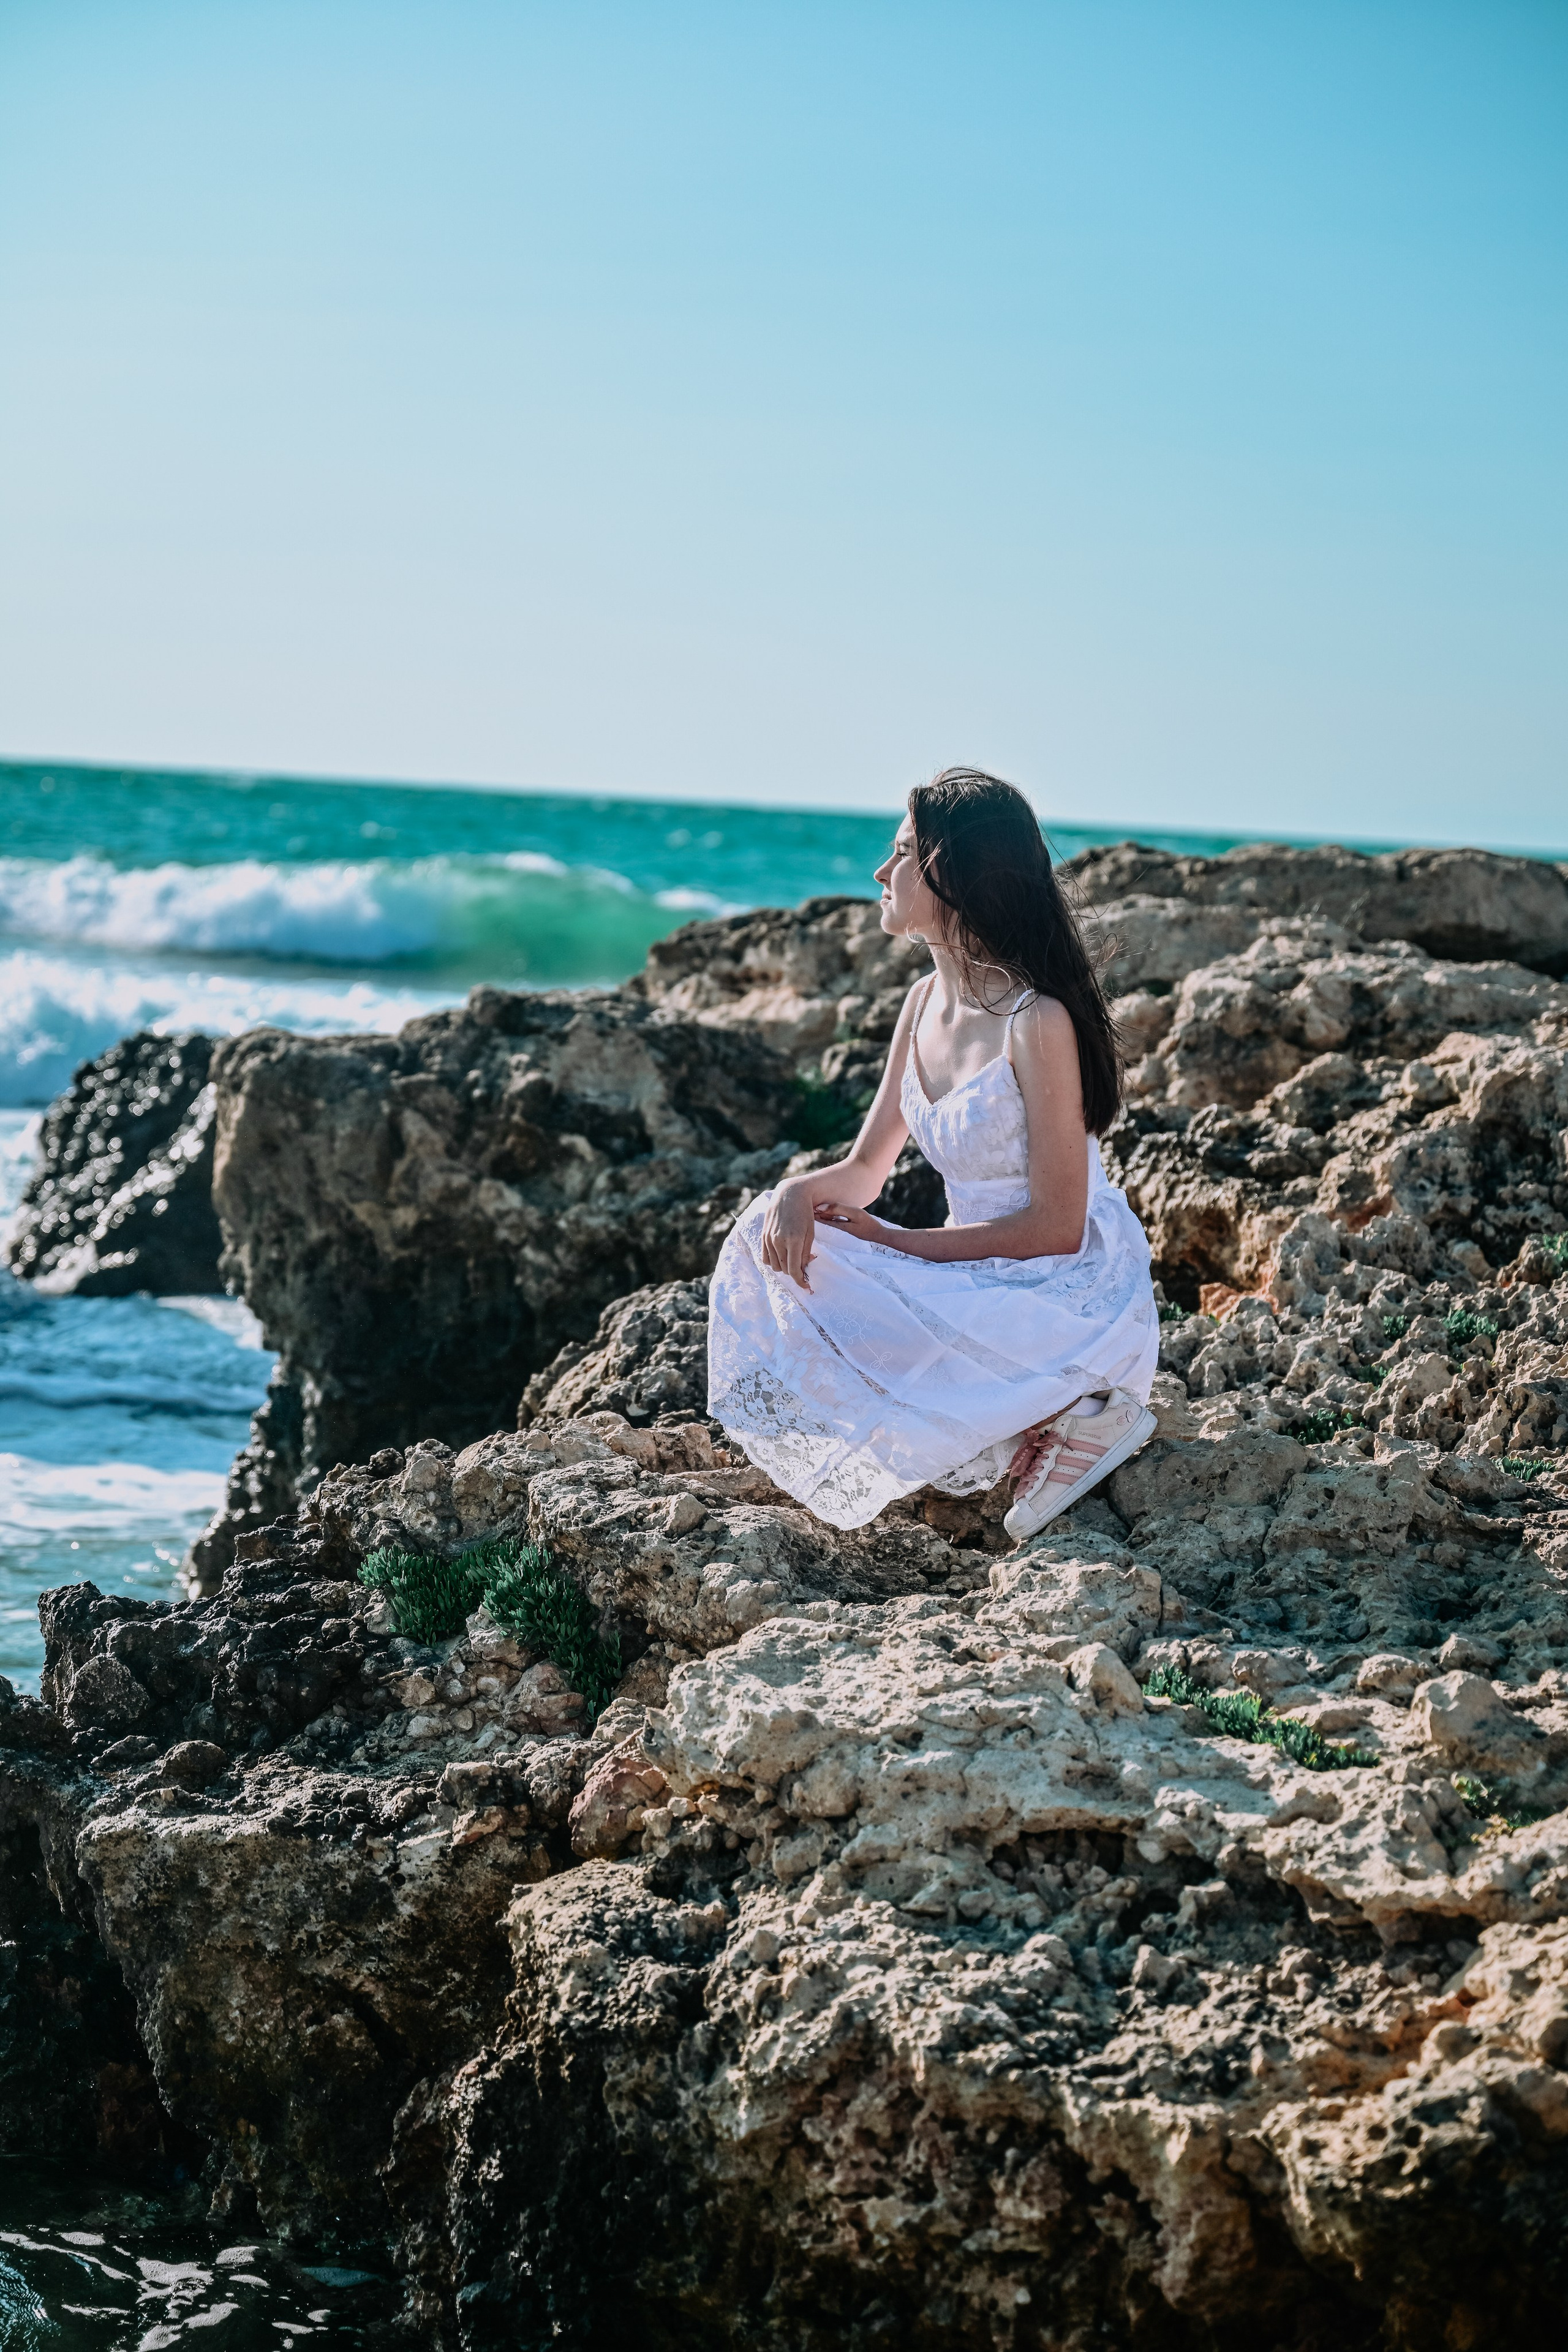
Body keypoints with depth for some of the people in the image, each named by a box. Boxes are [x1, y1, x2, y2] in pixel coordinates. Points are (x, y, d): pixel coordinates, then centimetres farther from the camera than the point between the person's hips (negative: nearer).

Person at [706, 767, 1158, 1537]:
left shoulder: (1038, 1022, -19)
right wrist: (799, 1192, -11)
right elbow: (864, 1171, 14)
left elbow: (1057, 1228, -18)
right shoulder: (925, 1003, 7)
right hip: (978, 1290, 8)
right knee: (771, 1236, -10)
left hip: (1074, 1306, -8)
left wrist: (893, 1242, -14)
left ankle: (1049, 1426, -11)